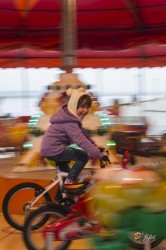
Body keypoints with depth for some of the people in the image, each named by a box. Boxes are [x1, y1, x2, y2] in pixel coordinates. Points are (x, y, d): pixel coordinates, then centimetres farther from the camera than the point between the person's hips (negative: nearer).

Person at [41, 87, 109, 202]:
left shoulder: (71, 116, 8)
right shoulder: (69, 122, -25)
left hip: (49, 147, 10)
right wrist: (100, 154, -33)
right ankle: (70, 180, -6)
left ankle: (60, 198, 42)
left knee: (64, 173, 27)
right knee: (83, 156, -14)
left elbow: (83, 132, 14)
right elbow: (82, 141, -32)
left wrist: (95, 145, 7)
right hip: (53, 150, -10)